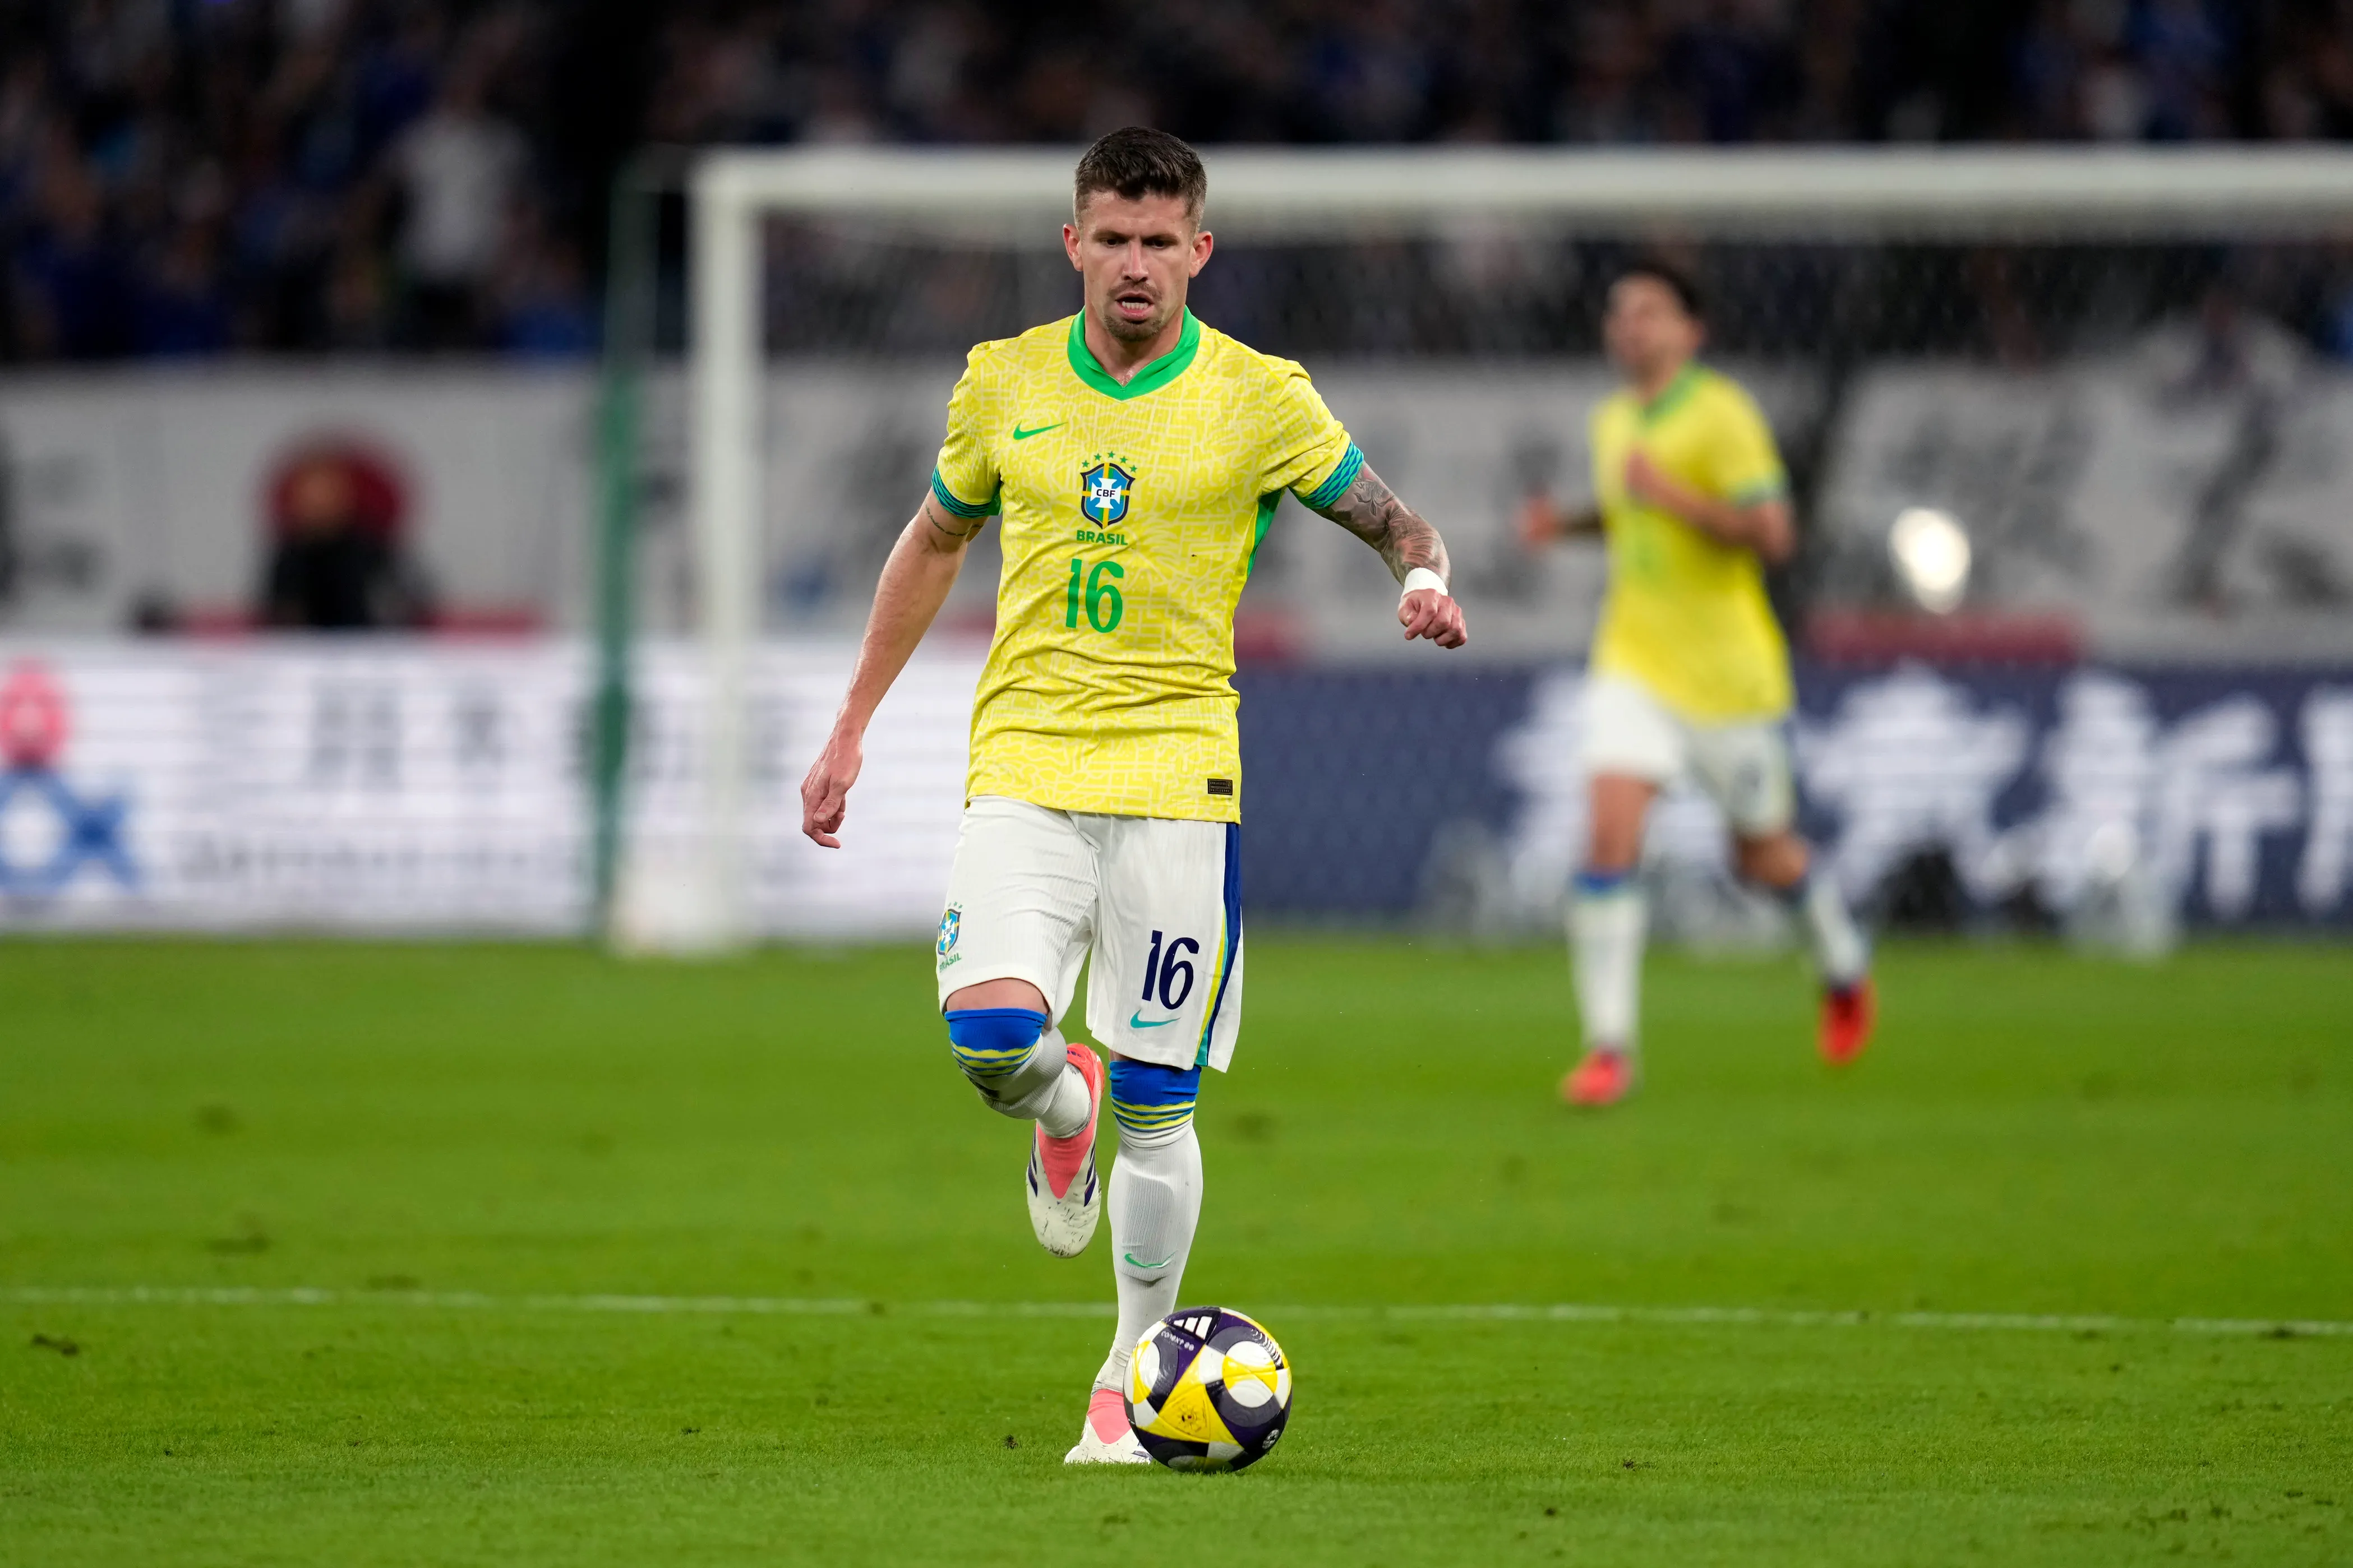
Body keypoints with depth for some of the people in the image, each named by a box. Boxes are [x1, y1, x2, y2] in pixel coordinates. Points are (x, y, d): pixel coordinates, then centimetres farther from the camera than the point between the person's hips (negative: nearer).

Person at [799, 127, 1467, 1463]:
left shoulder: (1262, 400, 0)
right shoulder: (1005, 383, 8)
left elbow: (1398, 524, 8)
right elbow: (937, 540, 22)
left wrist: (1426, 580, -17)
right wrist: (851, 730, 20)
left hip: (1176, 769, -1)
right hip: (1025, 759, 1)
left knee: (1155, 1105, -2)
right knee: (991, 1036, -21)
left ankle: (1135, 1381, 15)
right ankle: (1062, 1107, 16)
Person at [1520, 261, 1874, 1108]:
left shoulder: (1722, 415, -13)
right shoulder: (1613, 420, 9)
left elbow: (1772, 534, -21)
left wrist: (1672, 498, -29)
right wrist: (1569, 521, 9)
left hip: (1727, 675, -5)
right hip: (1633, 665, 5)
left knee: (1763, 856, 11)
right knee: (1610, 838, -14)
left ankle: (1844, 966, 42)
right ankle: (1611, 1045, -13)